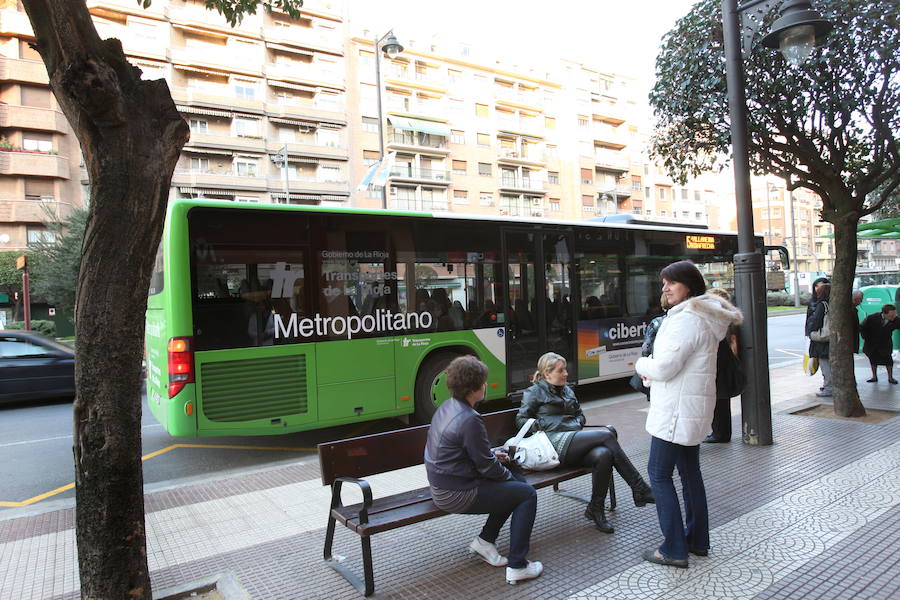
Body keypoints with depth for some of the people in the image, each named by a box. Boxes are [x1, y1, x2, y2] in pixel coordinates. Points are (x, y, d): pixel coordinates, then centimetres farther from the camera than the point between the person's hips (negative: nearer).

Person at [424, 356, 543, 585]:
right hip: (457, 495, -9)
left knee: (517, 482, 17)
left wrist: (492, 455, 14)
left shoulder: (446, 407, 4)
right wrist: (508, 475, 2)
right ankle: (517, 566, 5)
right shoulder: (470, 420, -25)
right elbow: (486, 467, -17)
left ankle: (484, 541, 21)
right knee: (527, 494, 1)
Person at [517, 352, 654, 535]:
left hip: (574, 441, 6)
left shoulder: (567, 390, 27)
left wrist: (576, 424, 8)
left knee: (604, 455, -29)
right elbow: (521, 420, 4)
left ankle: (595, 509, -13)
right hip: (556, 443, -6)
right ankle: (640, 490, -17)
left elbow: (580, 415, 31)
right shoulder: (534, 392, 8)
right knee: (606, 435, -23)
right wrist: (545, 424, -7)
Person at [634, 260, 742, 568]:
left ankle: (674, 549, 5)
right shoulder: (703, 317, 14)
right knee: (689, 471, 18)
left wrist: (642, 363, -2)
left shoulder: (686, 320, -21)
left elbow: (663, 368, -23)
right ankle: (698, 540, 30)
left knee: (659, 474, -2)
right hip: (691, 407, 11)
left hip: (676, 410, -10)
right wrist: (652, 370, 5)